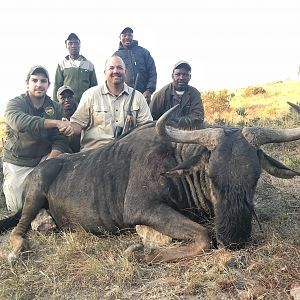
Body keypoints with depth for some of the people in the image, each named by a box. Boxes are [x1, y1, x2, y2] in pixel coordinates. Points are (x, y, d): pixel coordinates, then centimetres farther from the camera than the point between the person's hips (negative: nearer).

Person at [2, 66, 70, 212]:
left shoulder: (56, 108, -1)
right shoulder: (15, 103, -10)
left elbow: (60, 140, -8)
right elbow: (19, 122, -34)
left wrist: (50, 161, -27)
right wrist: (56, 122, -44)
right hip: (16, 163, -1)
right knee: (17, 207, 0)